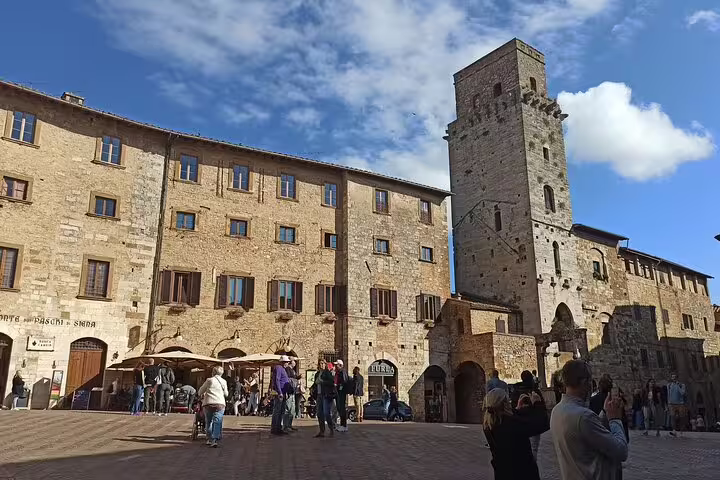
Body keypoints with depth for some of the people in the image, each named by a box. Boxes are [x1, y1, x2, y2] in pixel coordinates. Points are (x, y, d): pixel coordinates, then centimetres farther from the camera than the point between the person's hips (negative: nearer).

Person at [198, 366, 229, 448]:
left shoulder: (209, 380, 5)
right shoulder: (224, 382, 11)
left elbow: (200, 392, 12)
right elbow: (226, 394, 20)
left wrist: (202, 395, 34)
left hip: (208, 404, 0)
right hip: (220, 404, 1)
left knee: (208, 422, 13)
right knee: (217, 422, -2)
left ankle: (210, 439, 18)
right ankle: (215, 440, -15)